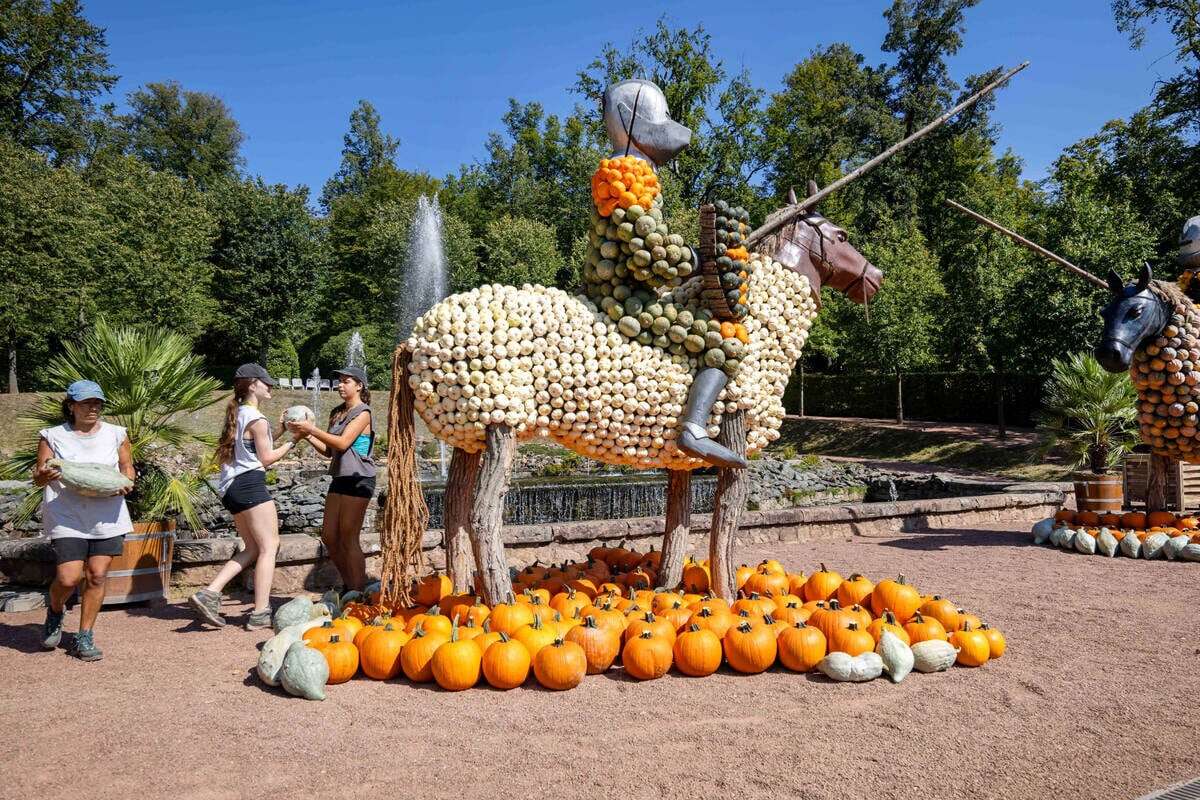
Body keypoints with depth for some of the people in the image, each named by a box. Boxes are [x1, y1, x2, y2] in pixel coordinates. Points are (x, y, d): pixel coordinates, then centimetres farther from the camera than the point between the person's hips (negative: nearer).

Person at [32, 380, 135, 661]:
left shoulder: (116, 434, 8)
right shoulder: (53, 436, 4)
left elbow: (127, 468, 16)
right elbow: (38, 478, 6)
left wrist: (126, 483, -6)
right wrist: (43, 476, -18)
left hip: (107, 517, 2)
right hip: (67, 517, -2)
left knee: (97, 575, 1)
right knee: (69, 578, -10)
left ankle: (84, 639, 14)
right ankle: (55, 613, 26)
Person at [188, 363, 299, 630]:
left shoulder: (237, 415, 18)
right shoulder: (257, 419, -10)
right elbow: (266, 458, -8)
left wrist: (279, 431, 17)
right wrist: (292, 442, 1)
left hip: (231, 487, 10)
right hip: (250, 483, -10)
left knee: (253, 548, 14)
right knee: (269, 546, -4)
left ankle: (209, 593, 2)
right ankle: (260, 613, -5)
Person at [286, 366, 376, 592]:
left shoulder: (363, 412, -7)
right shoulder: (337, 413, 16)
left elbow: (342, 443, -17)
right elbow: (328, 451, 16)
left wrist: (311, 428, -17)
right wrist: (306, 436, 3)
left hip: (358, 478, -8)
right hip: (339, 478, 8)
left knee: (348, 538, -6)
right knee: (329, 536, 8)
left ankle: (358, 592, 3)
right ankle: (349, 585, 21)